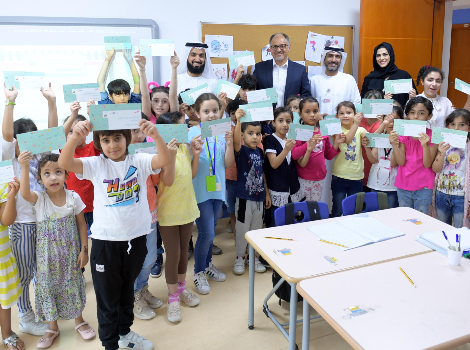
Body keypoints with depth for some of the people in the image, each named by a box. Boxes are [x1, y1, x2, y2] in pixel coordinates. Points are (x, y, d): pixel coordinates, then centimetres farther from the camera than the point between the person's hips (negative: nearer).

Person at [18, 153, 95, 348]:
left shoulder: (73, 197, -9)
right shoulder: (39, 199, -11)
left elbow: (81, 224, -2)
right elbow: (25, 193, -35)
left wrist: (84, 249, -4)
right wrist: (24, 168, -48)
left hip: (70, 252, 0)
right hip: (47, 255, 0)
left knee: (73, 284, 13)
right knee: (48, 286, 11)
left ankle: (79, 321, 35)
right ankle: (53, 327, 32)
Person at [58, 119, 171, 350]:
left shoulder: (139, 161, -3)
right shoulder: (96, 165, -5)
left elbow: (164, 160, -22)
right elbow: (64, 163, -20)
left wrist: (155, 135, -41)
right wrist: (75, 136, -38)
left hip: (136, 238, 2)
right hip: (105, 240, -1)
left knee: (127, 290, 23)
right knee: (107, 296, 10)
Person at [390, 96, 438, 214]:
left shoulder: (432, 136, -6)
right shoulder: (403, 134, 2)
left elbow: (428, 164, -12)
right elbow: (401, 162, -5)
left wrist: (425, 145, -27)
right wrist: (395, 145, -20)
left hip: (423, 187, -3)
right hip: (403, 185, 3)